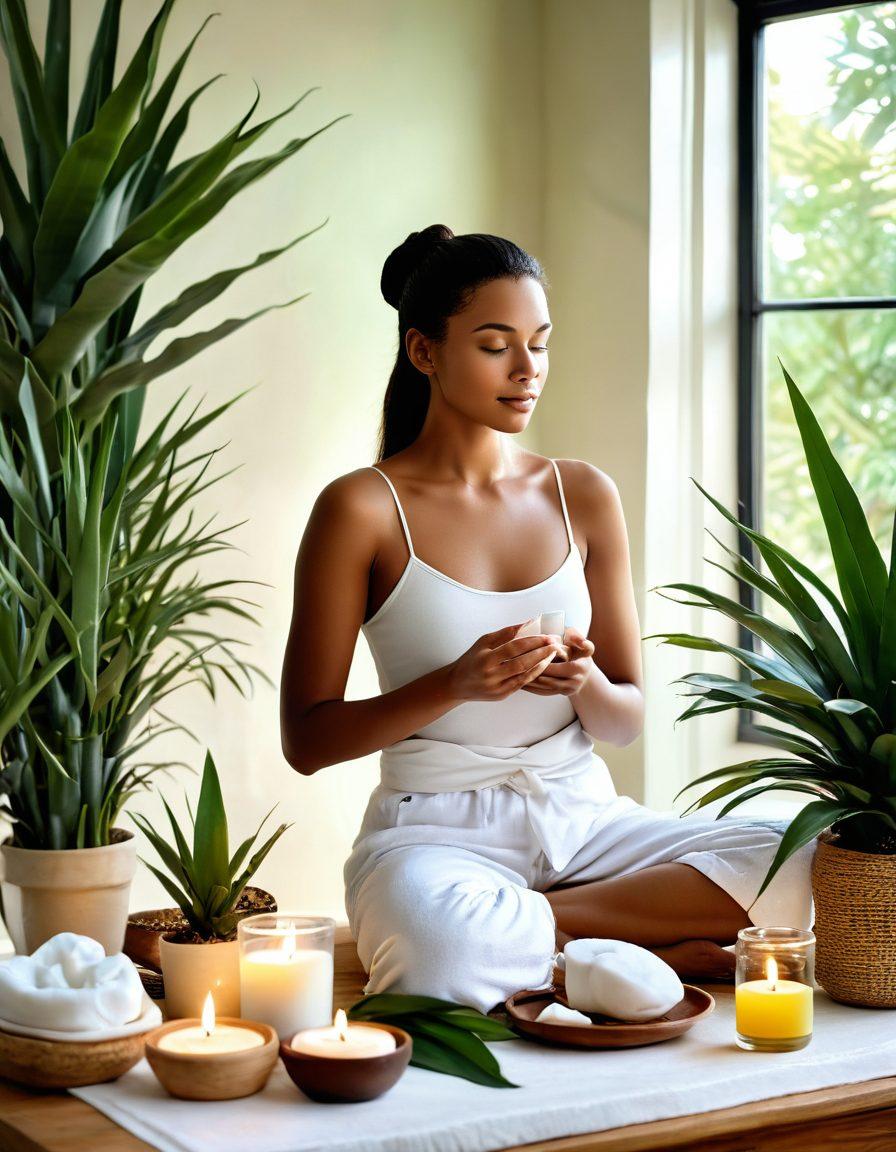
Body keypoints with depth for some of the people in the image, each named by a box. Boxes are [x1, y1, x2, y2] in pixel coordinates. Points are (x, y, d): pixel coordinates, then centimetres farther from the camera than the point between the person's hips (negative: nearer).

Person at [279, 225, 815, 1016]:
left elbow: (628, 720, 12)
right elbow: (306, 740, -5)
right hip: (439, 828, -4)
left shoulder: (585, 496, 9)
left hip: (582, 819, 4)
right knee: (436, 947, -40)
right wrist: (455, 684, -19)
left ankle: (525, 927, -15)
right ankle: (652, 949, -16)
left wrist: (584, 682, -12)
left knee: (804, 868, -21)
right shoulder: (363, 509, -4)